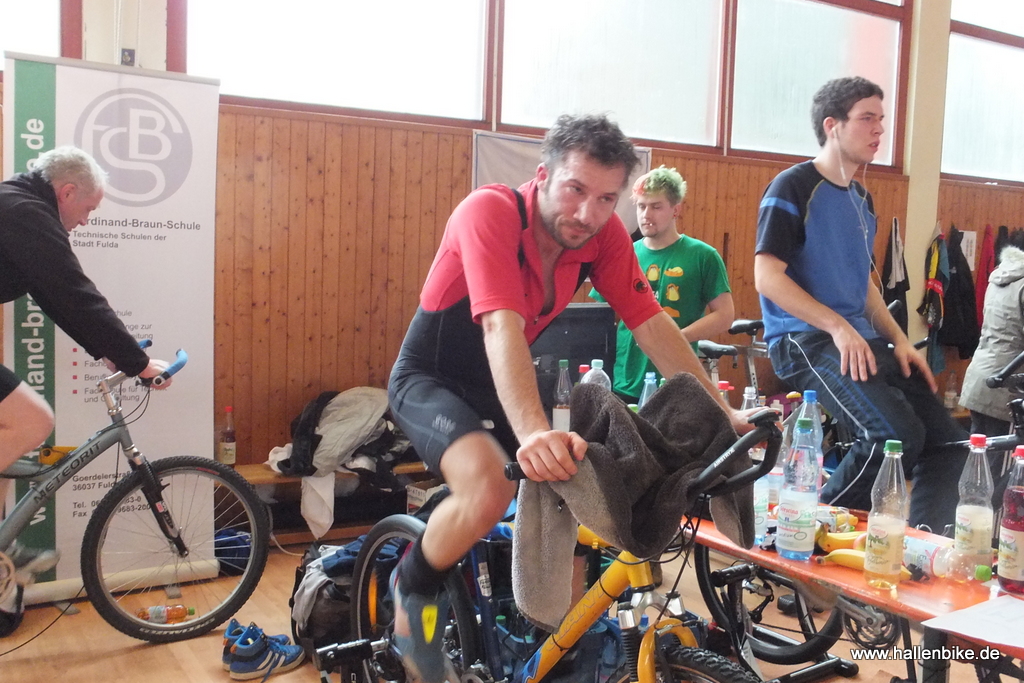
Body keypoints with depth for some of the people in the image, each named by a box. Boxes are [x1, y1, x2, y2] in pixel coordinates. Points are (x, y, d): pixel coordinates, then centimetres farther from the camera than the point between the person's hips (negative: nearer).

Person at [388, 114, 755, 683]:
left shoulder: (605, 235, -11)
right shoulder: (490, 211, -29)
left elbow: (651, 324, -9)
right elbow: (501, 327, -41)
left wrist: (721, 412, -14)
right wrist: (533, 433, -54)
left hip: (499, 383, 6)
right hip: (429, 379, -6)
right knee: (489, 490, -32)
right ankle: (414, 587, -1)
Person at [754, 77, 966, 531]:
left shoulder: (862, 199, 20)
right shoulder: (793, 188, -6)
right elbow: (767, 277, -14)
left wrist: (899, 339, 11)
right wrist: (839, 327, -20)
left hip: (863, 339, 9)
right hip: (806, 340, -9)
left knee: (948, 445, 1)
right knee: (898, 436, -26)